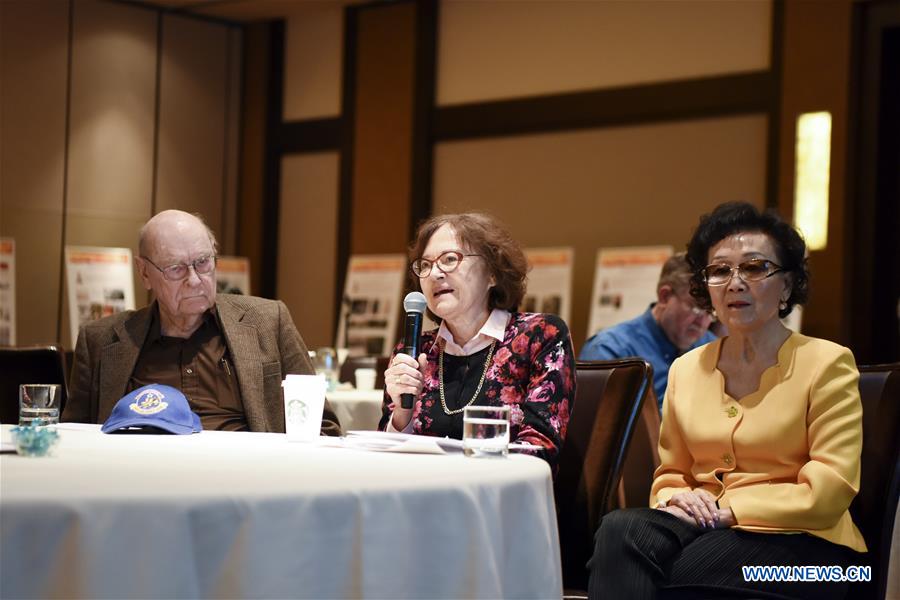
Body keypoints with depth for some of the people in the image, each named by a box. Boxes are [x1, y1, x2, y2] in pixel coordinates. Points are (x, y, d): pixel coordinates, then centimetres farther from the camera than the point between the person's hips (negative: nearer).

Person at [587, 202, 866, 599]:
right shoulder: (685, 369, 15)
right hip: (708, 529, 5)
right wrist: (676, 497, -3)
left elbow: (828, 492, -8)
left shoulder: (826, 364, -1)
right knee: (621, 529, -31)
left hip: (798, 543, -4)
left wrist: (727, 509, -13)